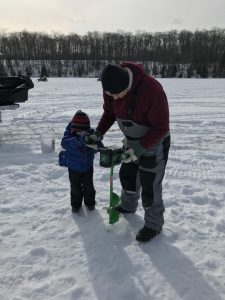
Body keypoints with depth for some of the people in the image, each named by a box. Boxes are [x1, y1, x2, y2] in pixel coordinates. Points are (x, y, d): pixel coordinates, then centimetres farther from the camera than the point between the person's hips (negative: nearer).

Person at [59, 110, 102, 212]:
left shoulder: (91, 135, -17)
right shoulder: (70, 135, -23)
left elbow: (99, 146, -16)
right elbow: (64, 143, -41)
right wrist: (79, 140, -55)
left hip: (88, 166, 2)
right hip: (74, 168, -1)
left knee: (88, 186, 17)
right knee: (75, 187, 15)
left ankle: (90, 202, 40)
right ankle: (76, 204, 37)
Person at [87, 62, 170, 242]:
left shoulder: (151, 89, -35)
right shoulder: (111, 87, -14)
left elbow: (161, 127, -27)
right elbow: (109, 112, 3)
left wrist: (141, 148, -30)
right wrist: (99, 133, -8)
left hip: (154, 143, -7)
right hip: (132, 141, 7)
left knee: (150, 186, 1)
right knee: (127, 175, 21)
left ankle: (154, 225, 24)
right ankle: (128, 206, 48)